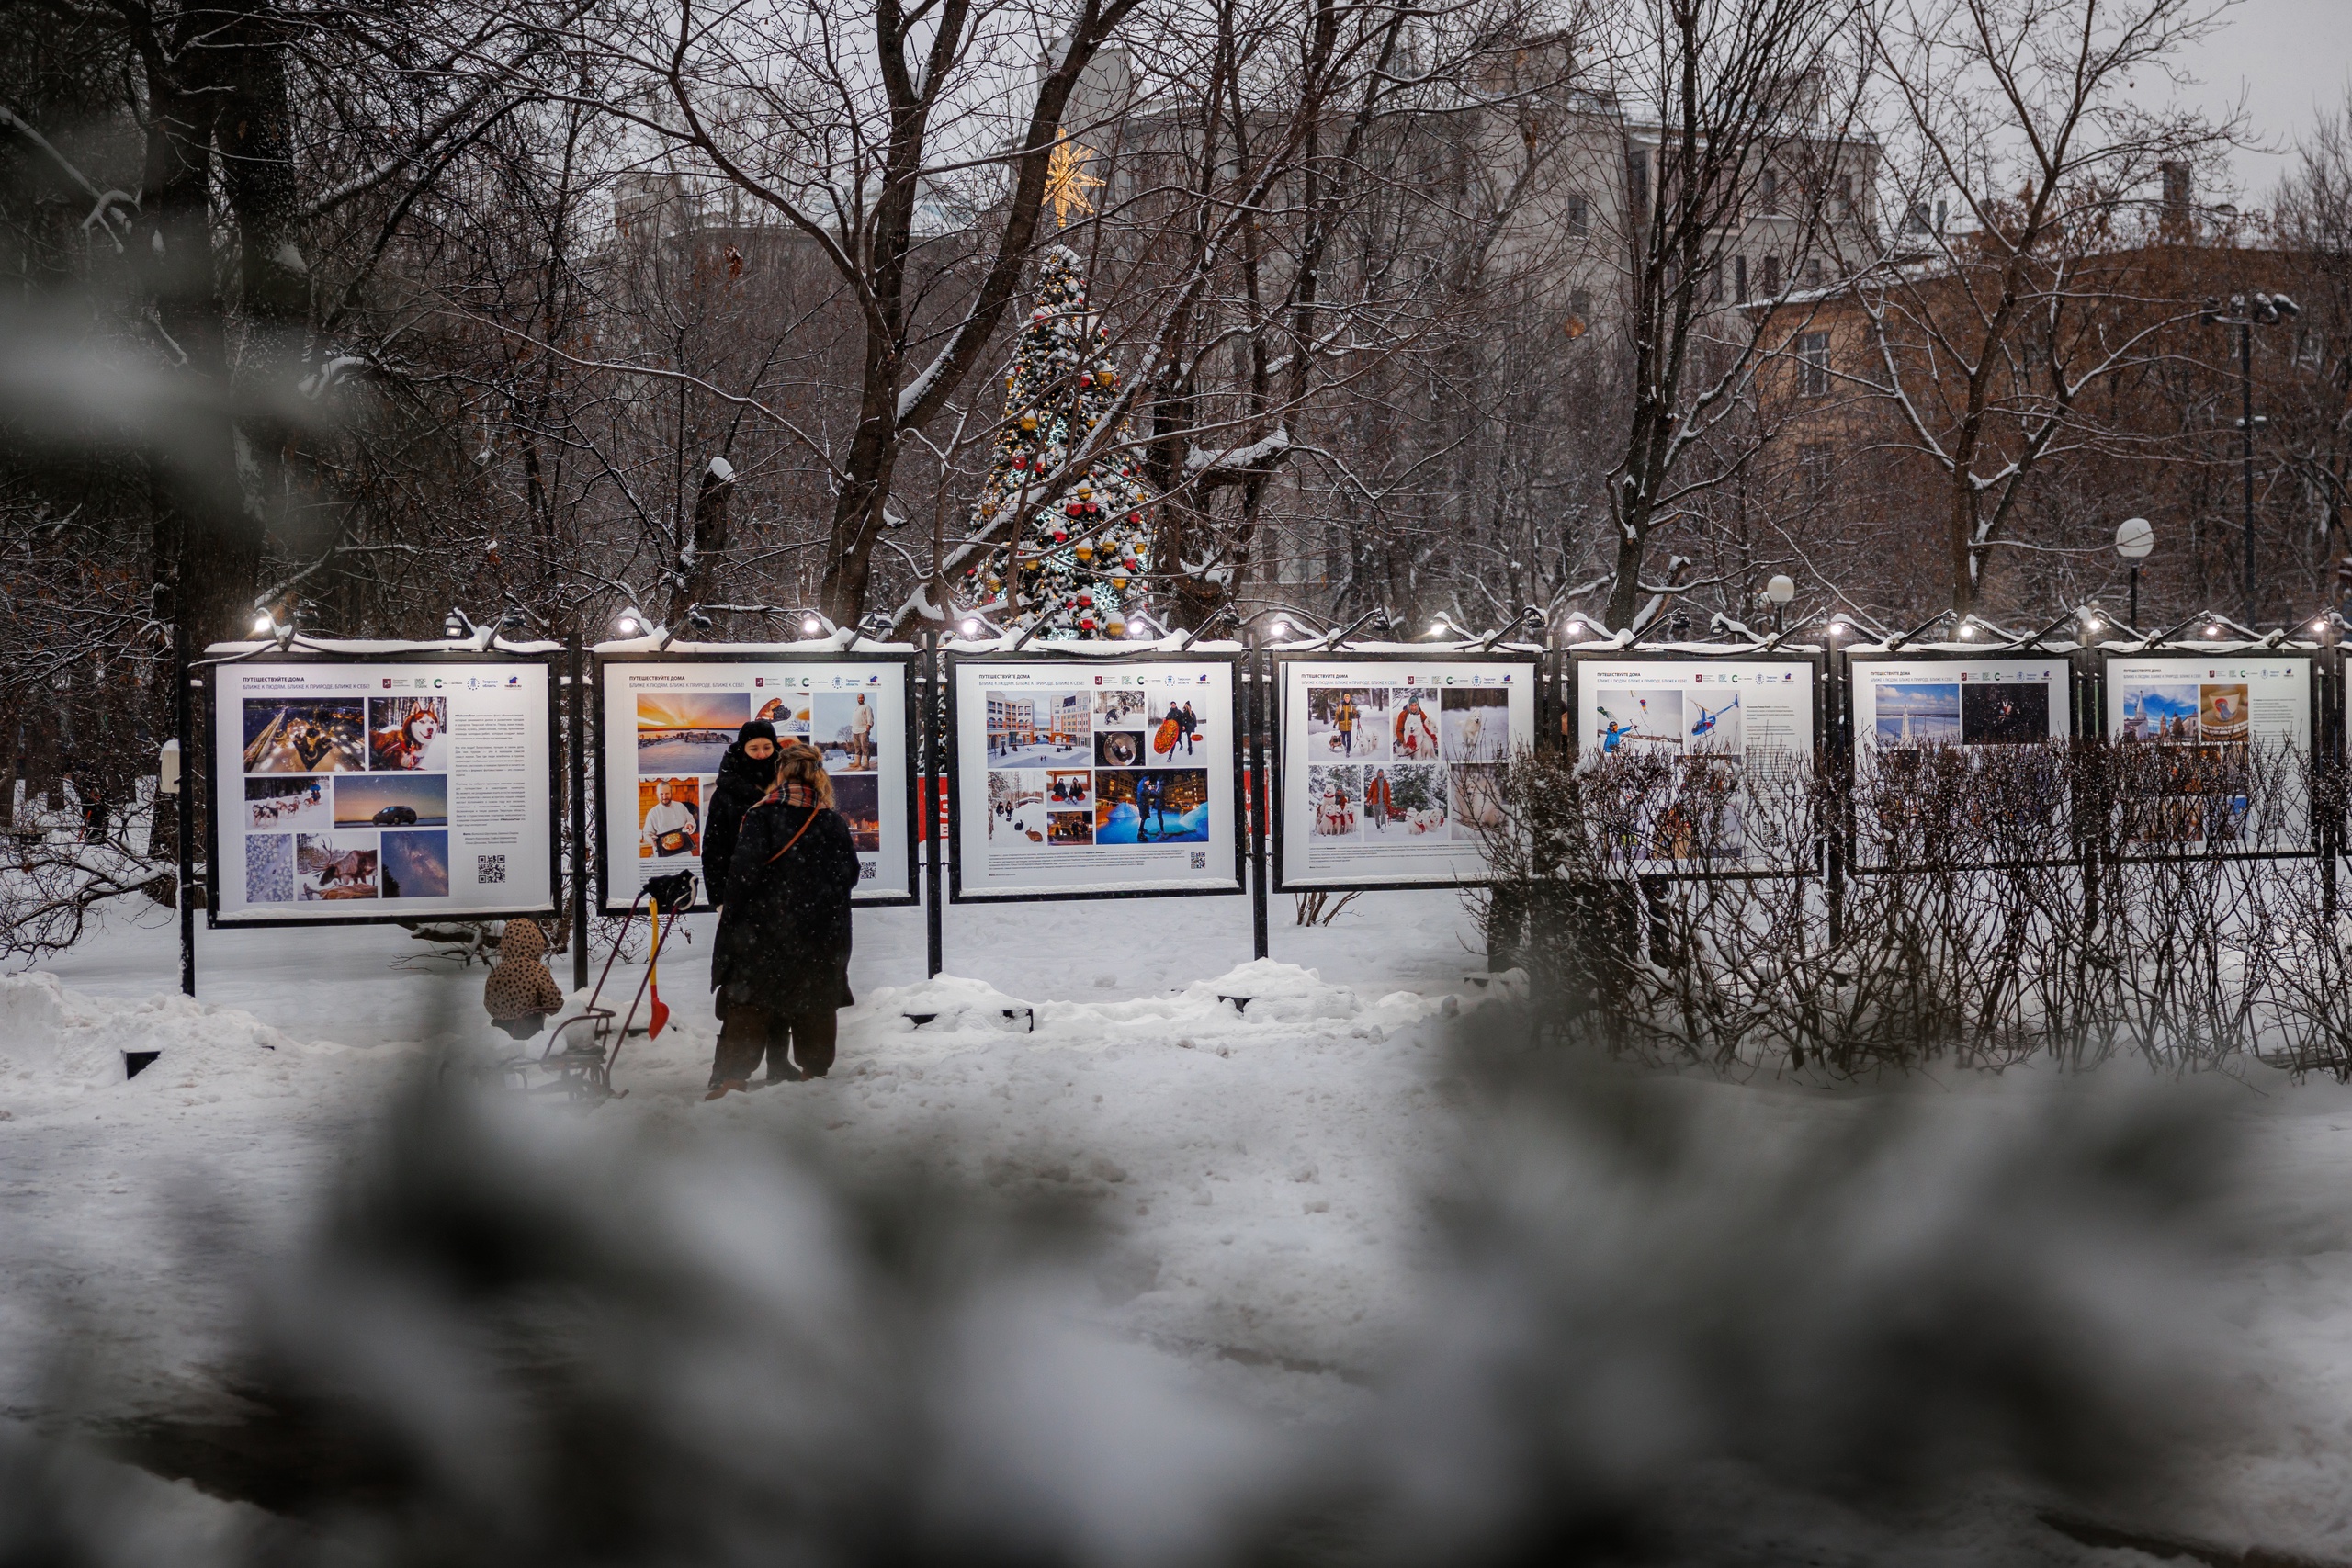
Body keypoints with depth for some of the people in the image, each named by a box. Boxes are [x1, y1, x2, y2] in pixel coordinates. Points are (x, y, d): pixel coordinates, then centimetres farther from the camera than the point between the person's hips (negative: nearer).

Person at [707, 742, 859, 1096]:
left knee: (750, 1000, 0)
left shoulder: (761, 817, -10)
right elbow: (849, 876, 4)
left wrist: (731, 914, -5)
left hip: (765, 924, -2)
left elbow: (744, 871, -15)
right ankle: (814, 1066, 22)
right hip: (819, 931, 2)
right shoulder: (834, 823, -1)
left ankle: (733, 1071, -9)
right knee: (814, 1000, 15)